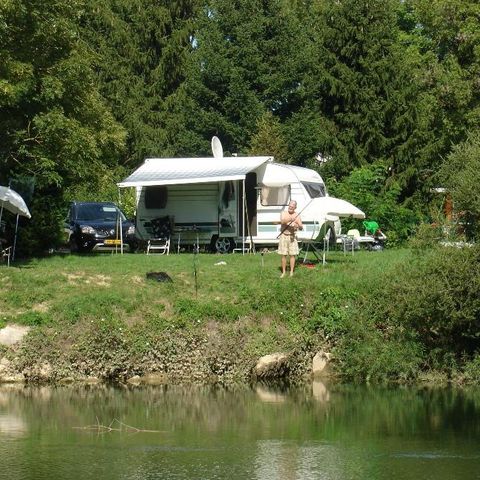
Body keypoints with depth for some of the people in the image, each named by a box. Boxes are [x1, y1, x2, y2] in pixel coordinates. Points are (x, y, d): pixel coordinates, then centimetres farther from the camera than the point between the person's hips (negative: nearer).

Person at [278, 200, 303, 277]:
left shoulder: (297, 216, 3)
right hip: (283, 236, 0)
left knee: (292, 255, -2)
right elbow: (282, 221, -18)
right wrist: (289, 220, -36)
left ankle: (291, 272, 4)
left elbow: (301, 228, -2)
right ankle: (283, 272, 8)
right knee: (283, 255, 1)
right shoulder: (284, 213, 2)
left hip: (292, 236, 0)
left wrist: (298, 226, -25)